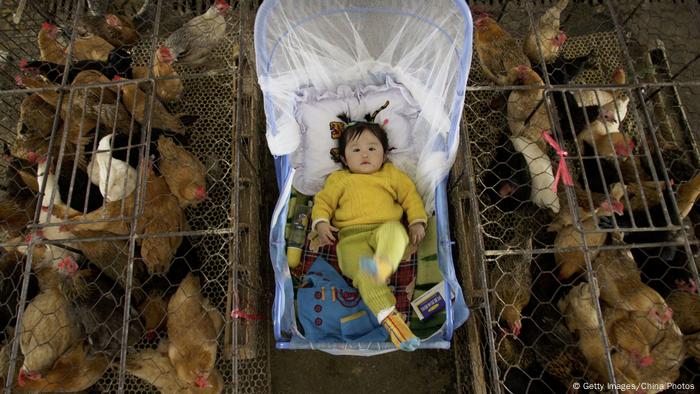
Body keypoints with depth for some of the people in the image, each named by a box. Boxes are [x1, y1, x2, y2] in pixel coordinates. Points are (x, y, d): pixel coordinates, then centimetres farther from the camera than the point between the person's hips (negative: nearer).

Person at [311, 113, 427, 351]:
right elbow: (323, 201, 19)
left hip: (385, 229, 1)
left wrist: (417, 222, 7)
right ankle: (389, 318, -38)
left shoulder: (392, 174, 26)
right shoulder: (339, 179, 25)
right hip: (352, 237, 0)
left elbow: (410, 196, 22)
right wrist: (321, 223, -1)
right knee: (362, 271, -32)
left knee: (395, 229, -38)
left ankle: (384, 265, -66)